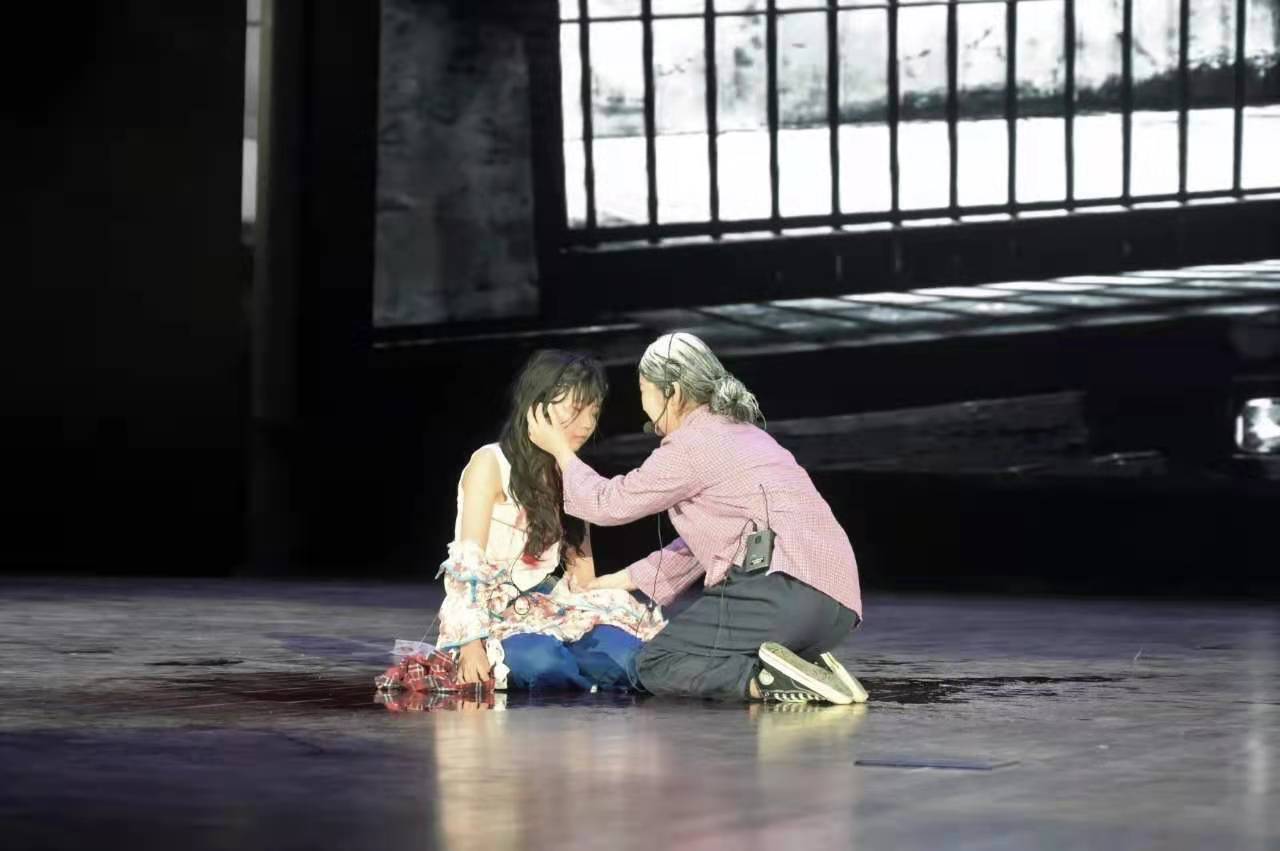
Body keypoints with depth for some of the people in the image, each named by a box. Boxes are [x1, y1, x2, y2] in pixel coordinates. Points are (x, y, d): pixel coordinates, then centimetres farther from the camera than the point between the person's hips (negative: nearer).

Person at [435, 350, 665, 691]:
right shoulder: (491, 464, -6)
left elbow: (581, 565, 9)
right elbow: (467, 563, -14)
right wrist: (471, 642, -25)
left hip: (543, 608, 5)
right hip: (489, 610, -5)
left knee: (624, 649, -25)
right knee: (542, 662, -37)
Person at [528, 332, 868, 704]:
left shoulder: (691, 446, -2)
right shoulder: (743, 434, 28)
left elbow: (608, 503, 9)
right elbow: (698, 543, 33)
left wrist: (560, 451, 24)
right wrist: (626, 580, 35)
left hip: (783, 587, -9)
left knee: (653, 667, -1)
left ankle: (765, 679, -24)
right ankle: (804, 667, -1)